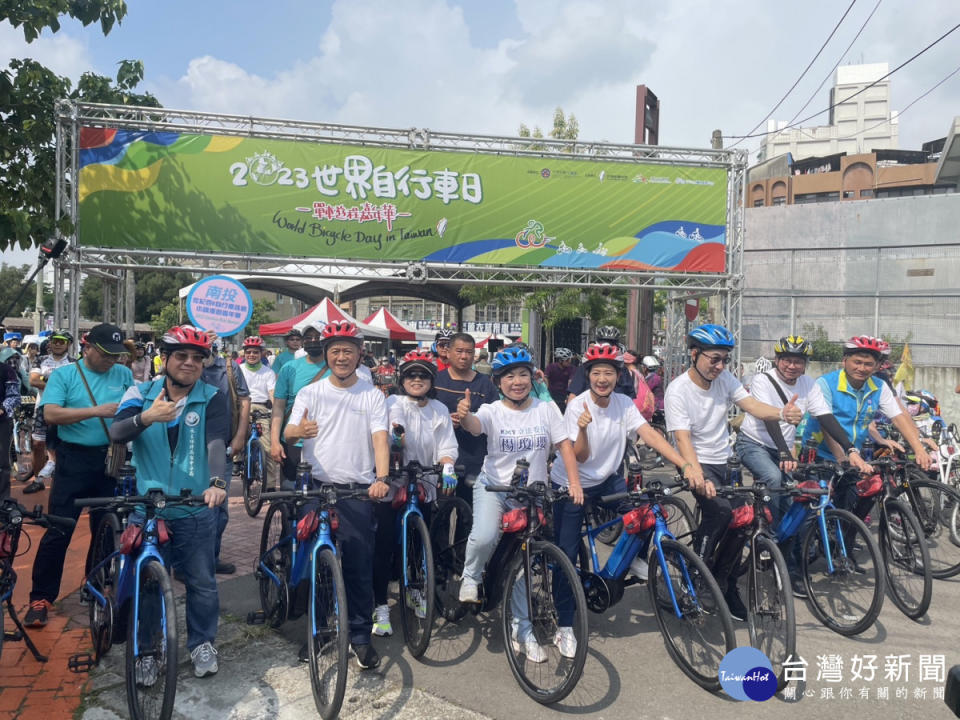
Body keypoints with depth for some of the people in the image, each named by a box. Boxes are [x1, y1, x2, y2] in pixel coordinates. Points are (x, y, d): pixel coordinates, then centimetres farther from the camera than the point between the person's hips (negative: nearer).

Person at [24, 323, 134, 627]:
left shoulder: (124, 375, 4)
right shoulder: (64, 374, -4)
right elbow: (51, 414, -16)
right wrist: (97, 411, -24)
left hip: (111, 459, 3)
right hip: (74, 460, -3)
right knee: (58, 531, -1)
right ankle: (41, 598, 10)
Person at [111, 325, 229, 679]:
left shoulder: (212, 398, -5)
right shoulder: (141, 393, 1)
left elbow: (216, 442, -19)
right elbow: (116, 433, -14)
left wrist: (217, 482, -37)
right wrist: (146, 417, -36)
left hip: (196, 510, -1)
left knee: (201, 582, 9)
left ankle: (202, 643, 30)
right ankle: (147, 649, 30)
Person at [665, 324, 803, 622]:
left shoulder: (724, 378, -1)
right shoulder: (678, 390, -17)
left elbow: (752, 405, -13)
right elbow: (683, 440, -25)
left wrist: (782, 413, -35)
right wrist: (698, 478, -39)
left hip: (724, 461, 6)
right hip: (697, 463, -6)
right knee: (720, 509, -28)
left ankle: (725, 582, 24)